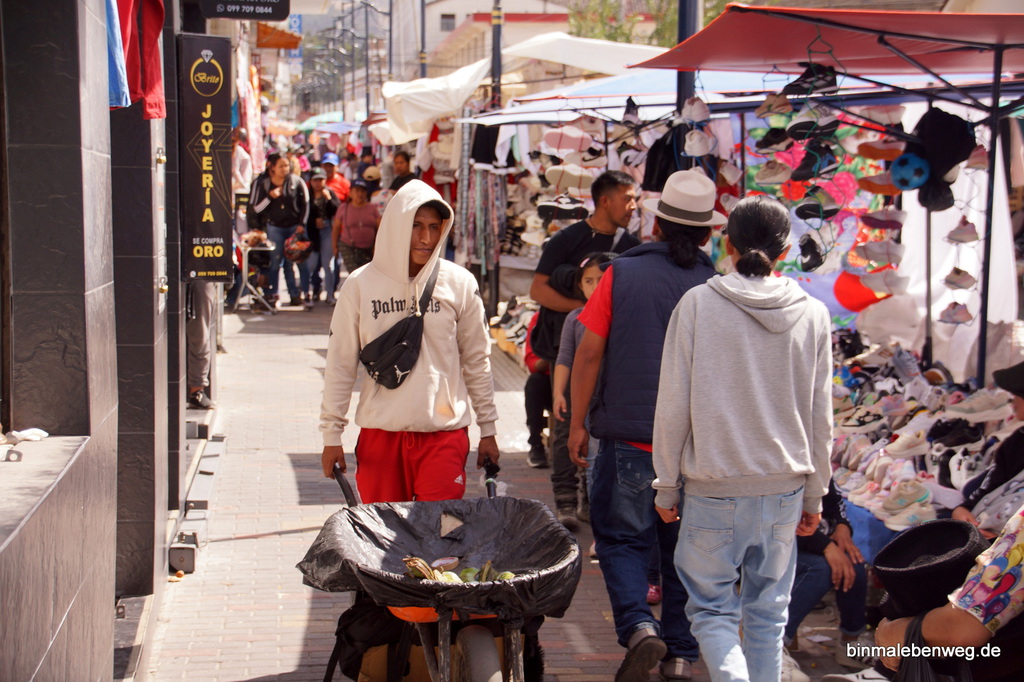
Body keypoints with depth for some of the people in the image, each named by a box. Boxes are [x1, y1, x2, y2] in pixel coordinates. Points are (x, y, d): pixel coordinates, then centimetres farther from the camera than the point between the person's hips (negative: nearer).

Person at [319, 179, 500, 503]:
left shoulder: (460, 284, 1)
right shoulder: (360, 285, 0)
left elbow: (477, 360, 9)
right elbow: (340, 365, 5)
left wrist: (487, 430, 11)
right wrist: (331, 435, 5)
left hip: (445, 432, 0)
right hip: (380, 431, 1)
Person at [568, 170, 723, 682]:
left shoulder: (623, 273, -4)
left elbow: (589, 352, -5)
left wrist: (578, 422, 4)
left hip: (627, 436, -2)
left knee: (621, 537, 10)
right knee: (685, 547, 12)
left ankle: (639, 626, -11)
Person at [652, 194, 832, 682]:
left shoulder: (697, 304, -8)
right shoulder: (813, 314, 1)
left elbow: (673, 404, -6)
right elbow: (819, 416, 5)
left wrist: (667, 485, 4)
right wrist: (814, 495, 15)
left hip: (714, 493, -3)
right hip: (785, 489, 3)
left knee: (712, 609, 7)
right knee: (768, 613, 14)